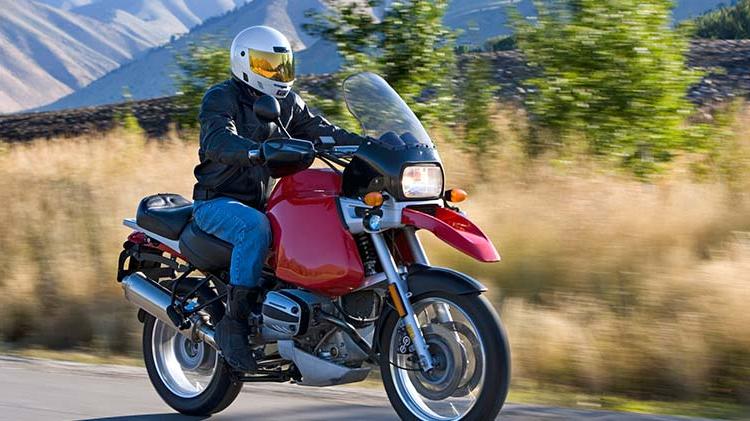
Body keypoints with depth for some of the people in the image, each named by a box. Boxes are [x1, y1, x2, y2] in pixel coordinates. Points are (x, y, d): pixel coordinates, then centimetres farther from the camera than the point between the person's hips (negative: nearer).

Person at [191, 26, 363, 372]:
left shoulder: (286, 103, 13)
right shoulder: (221, 98, -9)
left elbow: (318, 130, 6)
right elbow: (218, 141, -28)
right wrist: (260, 151, -48)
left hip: (263, 202, 7)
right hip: (217, 203, -7)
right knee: (256, 228, -38)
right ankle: (233, 322, -33)